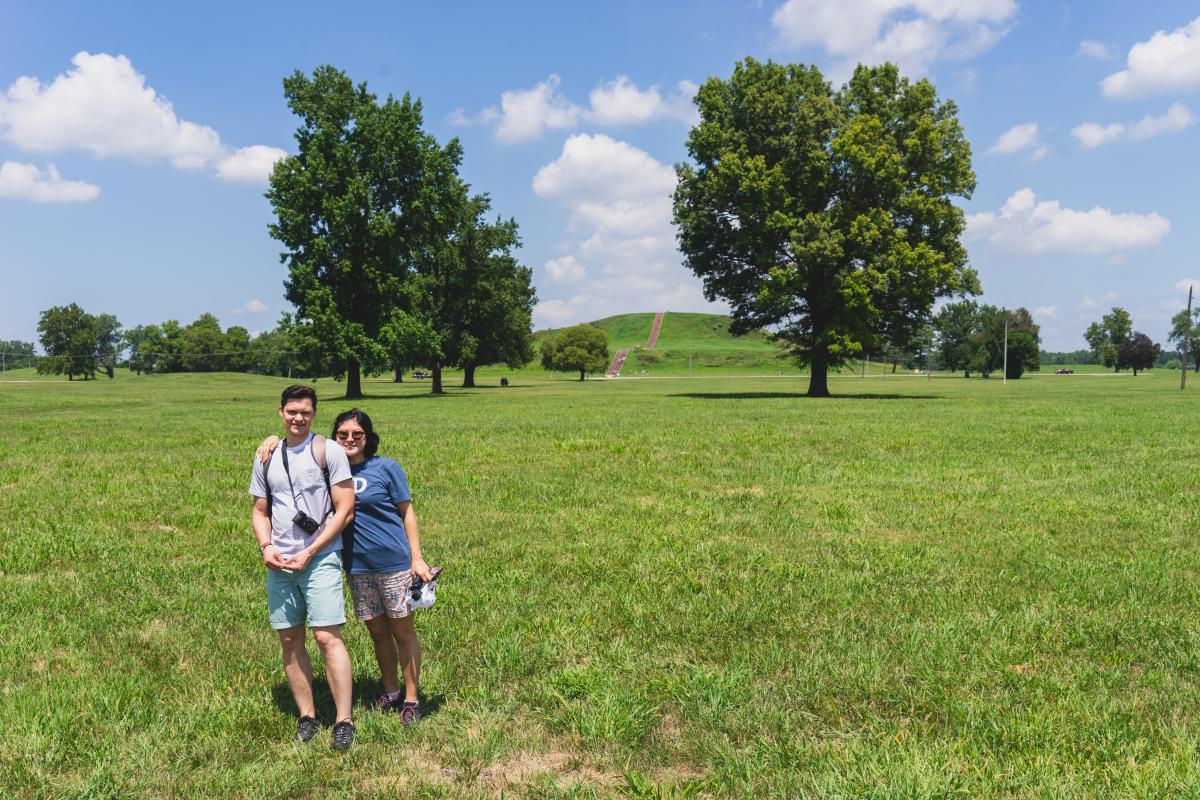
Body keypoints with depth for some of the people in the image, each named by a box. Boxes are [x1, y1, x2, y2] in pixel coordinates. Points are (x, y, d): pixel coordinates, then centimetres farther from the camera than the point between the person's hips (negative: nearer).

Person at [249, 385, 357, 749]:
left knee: (328, 637, -10)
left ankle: (344, 721, -3)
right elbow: (260, 511, 19)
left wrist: (309, 553, -11)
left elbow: (345, 510, -7)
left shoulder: (329, 452, -3)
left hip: (320, 559, -5)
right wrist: (266, 546, -2)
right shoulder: (266, 458, 12)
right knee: (289, 640, 7)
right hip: (278, 565, 5)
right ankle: (307, 717, 19)